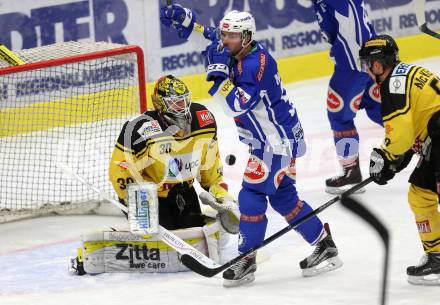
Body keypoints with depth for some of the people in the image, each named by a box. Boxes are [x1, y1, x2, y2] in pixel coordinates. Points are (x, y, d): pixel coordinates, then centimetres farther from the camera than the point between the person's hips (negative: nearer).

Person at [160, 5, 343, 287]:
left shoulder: (257, 63, -25)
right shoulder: (236, 55, 2)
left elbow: (238, 104, -32)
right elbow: (211, 37, 18)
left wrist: (219, 72, -31)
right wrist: (186, 20, 2)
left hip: (278, 140, -10)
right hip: (269, 139, 10)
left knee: (252, 195, -9)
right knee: (283, 196, 16)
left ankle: (247, 262, -2)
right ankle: (325, 246, 25)